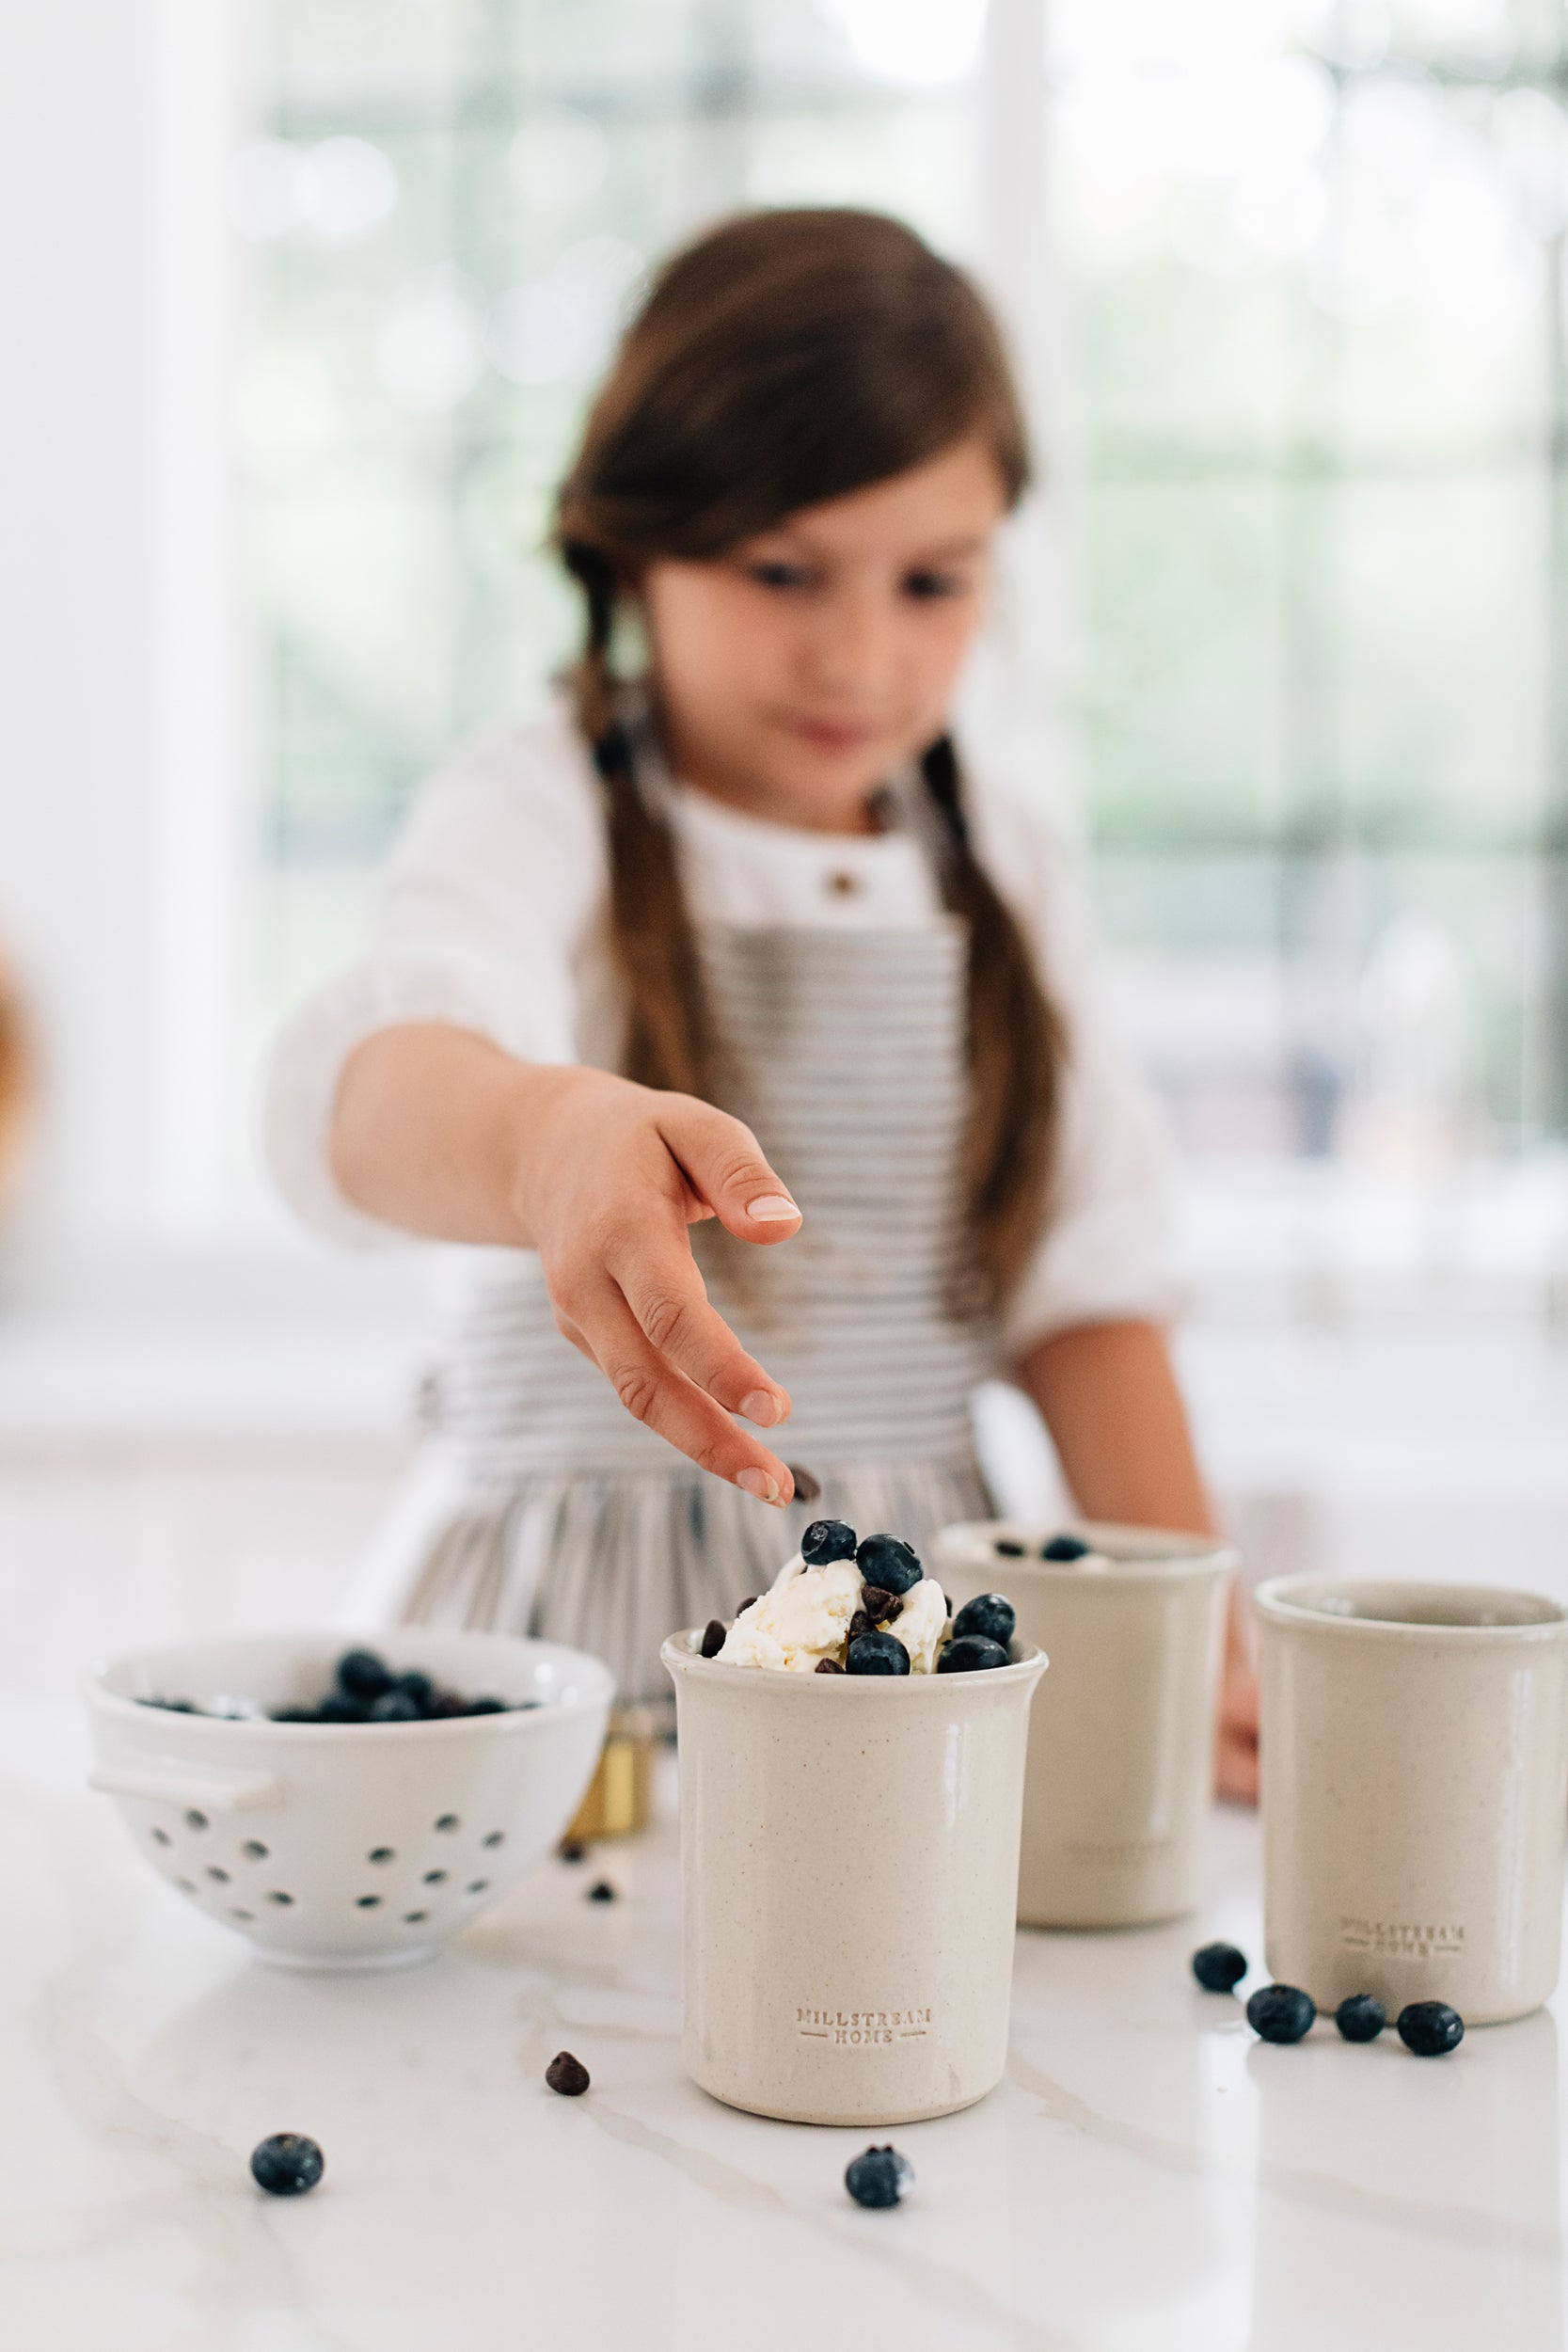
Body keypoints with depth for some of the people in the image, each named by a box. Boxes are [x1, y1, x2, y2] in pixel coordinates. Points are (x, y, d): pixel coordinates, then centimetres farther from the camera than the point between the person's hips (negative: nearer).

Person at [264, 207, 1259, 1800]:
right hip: (576, 1622, -3)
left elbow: (1082, 1275, 11)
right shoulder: (535, 819, -4)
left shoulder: (1000, 869, 11)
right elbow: (375, 1084, -26)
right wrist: (548, 1136, -49)